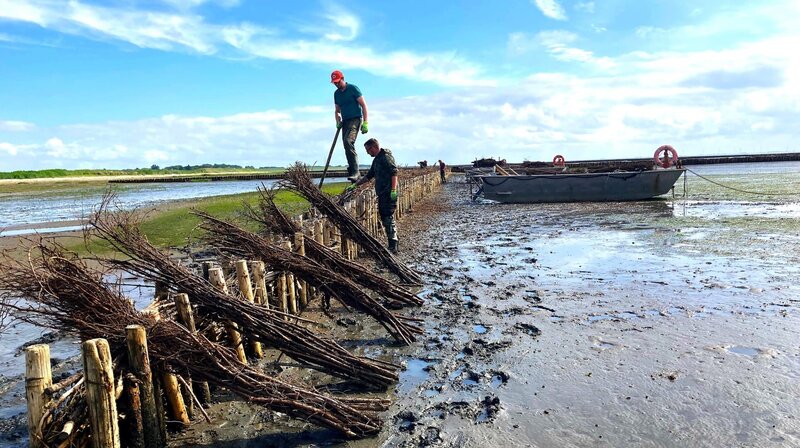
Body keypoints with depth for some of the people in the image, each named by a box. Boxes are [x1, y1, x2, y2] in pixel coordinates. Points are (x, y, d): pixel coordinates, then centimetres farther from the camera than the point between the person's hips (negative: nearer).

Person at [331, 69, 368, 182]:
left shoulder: (353, 89, -5)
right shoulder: (336, 94, 15)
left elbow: (363, 105, -7)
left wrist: (365, 123, -14)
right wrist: (338, 122, 5)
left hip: (355, 119, -7)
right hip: (345, 121, 7)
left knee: (348, 141, -26)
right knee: (347, 146, 3)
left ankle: (355, 171, -27)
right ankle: (353, 172, 11)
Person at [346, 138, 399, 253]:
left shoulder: (386, 156, -8)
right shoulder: (376, 160, 22)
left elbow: (394, 172, -18)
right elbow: (368, 176, 29)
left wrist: (393, 190, -24)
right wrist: (355, 185, 26)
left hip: (389, 193, -10)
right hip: (382, 194, 10)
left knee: (388, 219, -10)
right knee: (384, 218, 10)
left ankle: (393, 247, -8)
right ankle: (393, 245, 14)